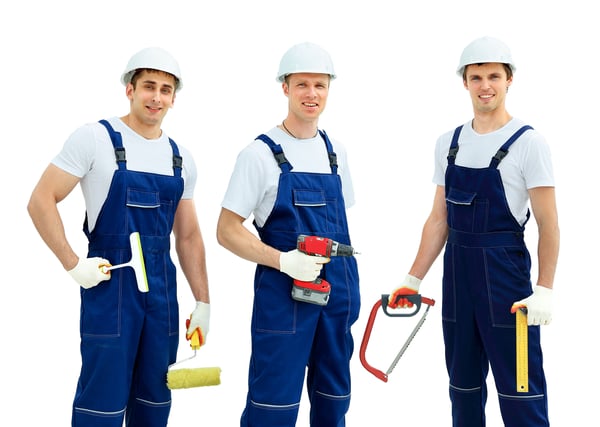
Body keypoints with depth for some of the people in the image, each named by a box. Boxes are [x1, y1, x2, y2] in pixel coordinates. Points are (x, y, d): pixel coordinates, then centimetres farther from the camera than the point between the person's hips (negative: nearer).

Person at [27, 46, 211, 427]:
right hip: (110, 282, -5)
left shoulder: (181, 158, 10)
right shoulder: (95, 138, -6)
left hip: (163, 287, 5)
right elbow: (42, 200, -7)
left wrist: (203, 300, 11)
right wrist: (73, 264, -14)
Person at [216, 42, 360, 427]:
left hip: (338, 291, 6)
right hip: (283, 293, -5)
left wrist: (350, 286, 12)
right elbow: (227, 231, -9)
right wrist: (283, 260, -21)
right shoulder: (261, 153, -7)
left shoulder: (335, 151, 10)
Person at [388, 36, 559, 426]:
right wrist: (414, 279, 9)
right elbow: (439, 219, 12)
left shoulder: (529, 142, -7)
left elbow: (548, 223, -9)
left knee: (520, 389, -1)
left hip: (505, 270, -5)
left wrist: (544, 291, -17)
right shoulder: (449, 143, 9)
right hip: (457, 271, 6)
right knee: (463, 385, 15)